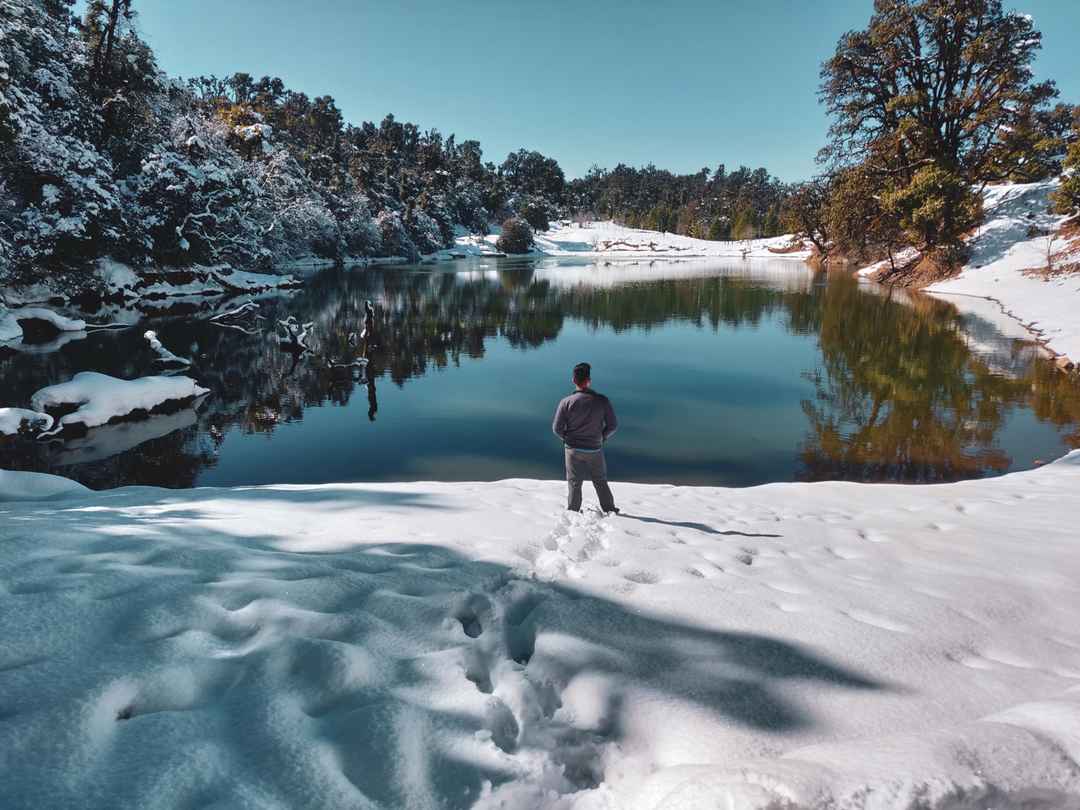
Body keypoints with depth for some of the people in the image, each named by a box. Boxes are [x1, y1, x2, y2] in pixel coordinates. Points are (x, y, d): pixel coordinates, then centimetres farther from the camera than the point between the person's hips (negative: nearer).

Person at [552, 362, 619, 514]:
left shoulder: (566, 402, -15)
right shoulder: (602, 400, -13)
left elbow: (557, 428, -12)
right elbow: (613, 425, -8)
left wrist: (567, 438, 7)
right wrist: (602, 437, 10)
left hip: (573, 450, -1)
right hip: (595, 450, 1)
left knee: (574, 484, 13)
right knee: (601, 482, 19)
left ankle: (573, 512, 22)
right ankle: (610, 510, 30)